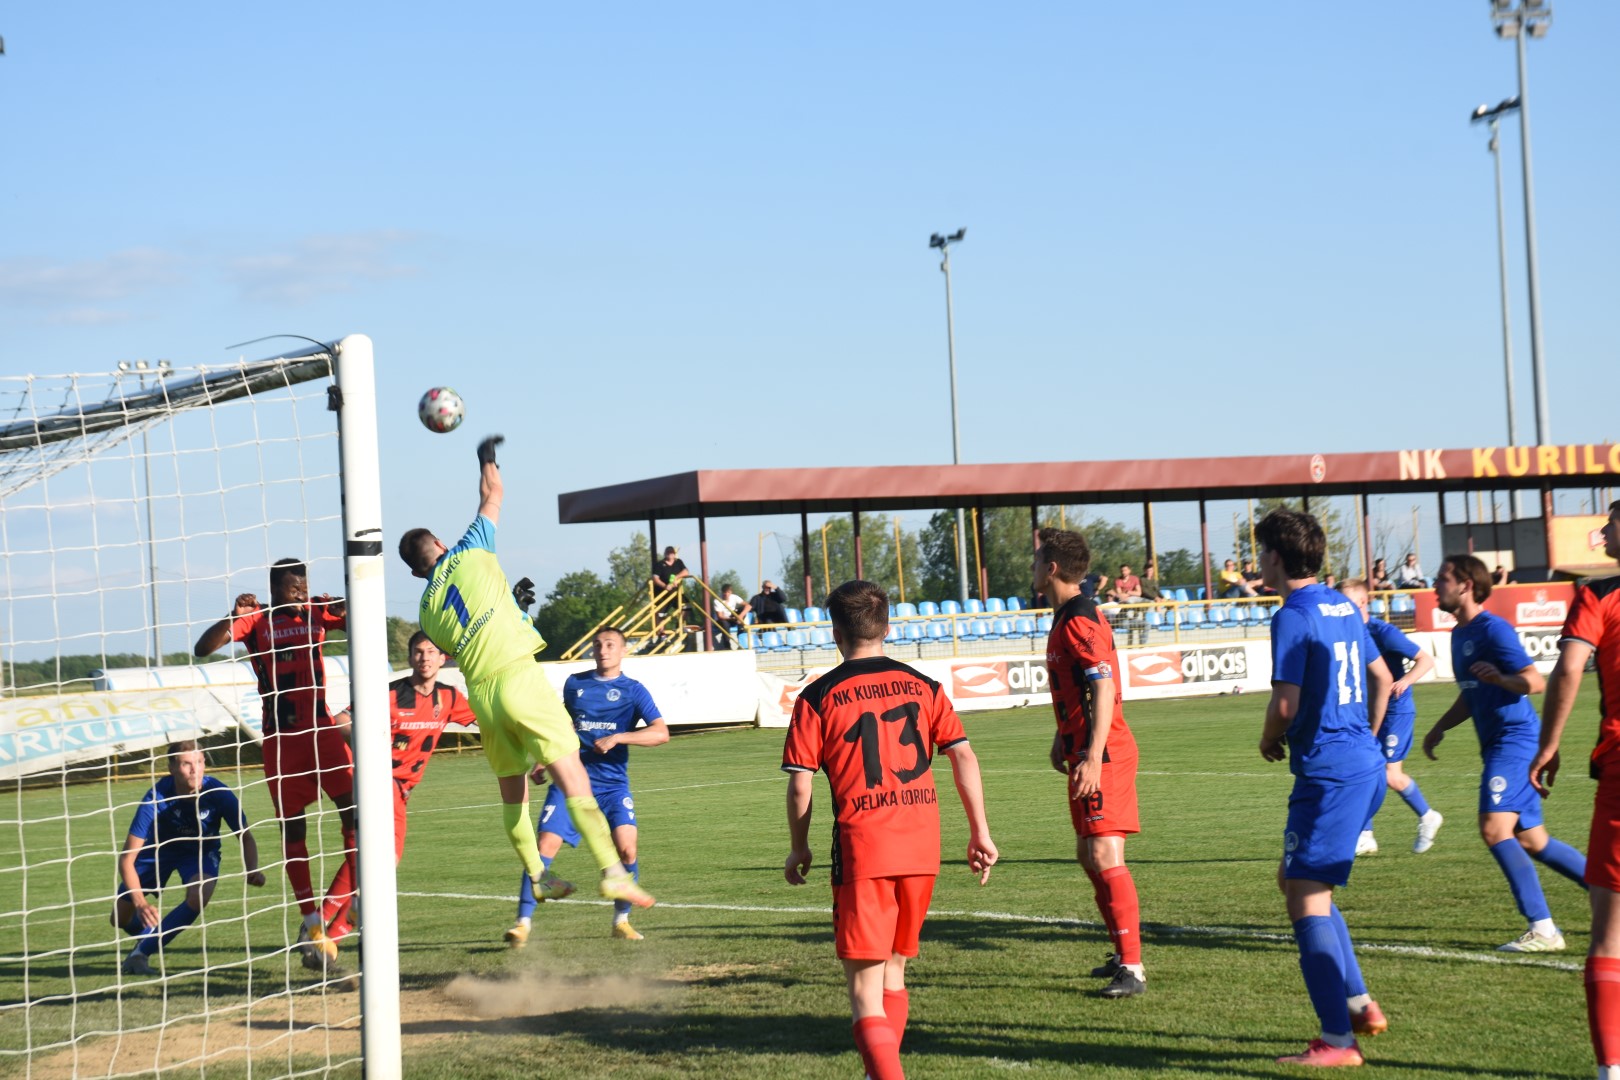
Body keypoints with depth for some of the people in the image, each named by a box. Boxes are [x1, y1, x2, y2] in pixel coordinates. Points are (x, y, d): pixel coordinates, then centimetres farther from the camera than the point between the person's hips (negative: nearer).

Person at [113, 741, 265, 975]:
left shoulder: (218, 793, -30)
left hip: (201, 851, 0)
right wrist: (140, 903, -46)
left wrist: (252, 870, -39)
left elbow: (245, 838, -17)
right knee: (120, 919, 1)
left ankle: (141, 952, -19)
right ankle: (148, 933, 39)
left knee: (198, 897, -33)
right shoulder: (156, 798, -33)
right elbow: (127, 859, -33)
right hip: (158, 850, 0)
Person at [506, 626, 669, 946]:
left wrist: (617, 738, -19)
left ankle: (621, 920, 3)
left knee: (626, 848, -18)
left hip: (613, 785, -2)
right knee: (545, 846, -12)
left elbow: (661, 732, -11)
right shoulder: (575, 683, 12)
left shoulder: (633, 690, 1)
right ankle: (523, 923, -8)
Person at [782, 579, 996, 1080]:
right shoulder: (922, 687, 8)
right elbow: (963, 757, 3)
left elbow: (800, 784, -3)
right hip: (922, 848, 4)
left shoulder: (818, 697, -2)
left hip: (861, 849, -4)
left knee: (864, 984, -3)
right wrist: (980, 832, 8)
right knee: (894, 971, 21)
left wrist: (798, 848, 10)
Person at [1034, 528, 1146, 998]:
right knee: (1089, 854, 15)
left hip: (1103, 754, -11)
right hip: (1085, 752, 11)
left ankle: (1132, 968, -13)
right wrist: (1062, 740, 28)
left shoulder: (1080, 621, -16)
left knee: (1105, 856, -13)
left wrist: (1092, 758, -26)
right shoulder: (1064, 618, 15)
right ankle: (1124, 954, 25)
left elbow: (1105, 690, -23)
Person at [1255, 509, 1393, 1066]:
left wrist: (1269, 741, 2)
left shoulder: (1293, 617, -14)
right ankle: (1358, 1004, 22)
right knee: (1294, 877, 21)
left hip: (1328, 775, -10)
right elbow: (1382, 677, 23)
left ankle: (1338, 1040, -9)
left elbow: (1286, 703, -17)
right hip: (1364, 766, 10)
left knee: (1307, 899, -7)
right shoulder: (1343, 607, 14)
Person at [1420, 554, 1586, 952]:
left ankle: (1543, 930, -18)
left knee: (1495, 827, -19)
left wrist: (1502, 678, -37)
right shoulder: (1459, 634, 17)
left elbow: (1535, 682, -18)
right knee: (1531, 841, 12)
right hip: (1498, 744, 10)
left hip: (1515, 737, -10)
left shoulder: (1493, 629, -13)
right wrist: (1440, 727, 20)